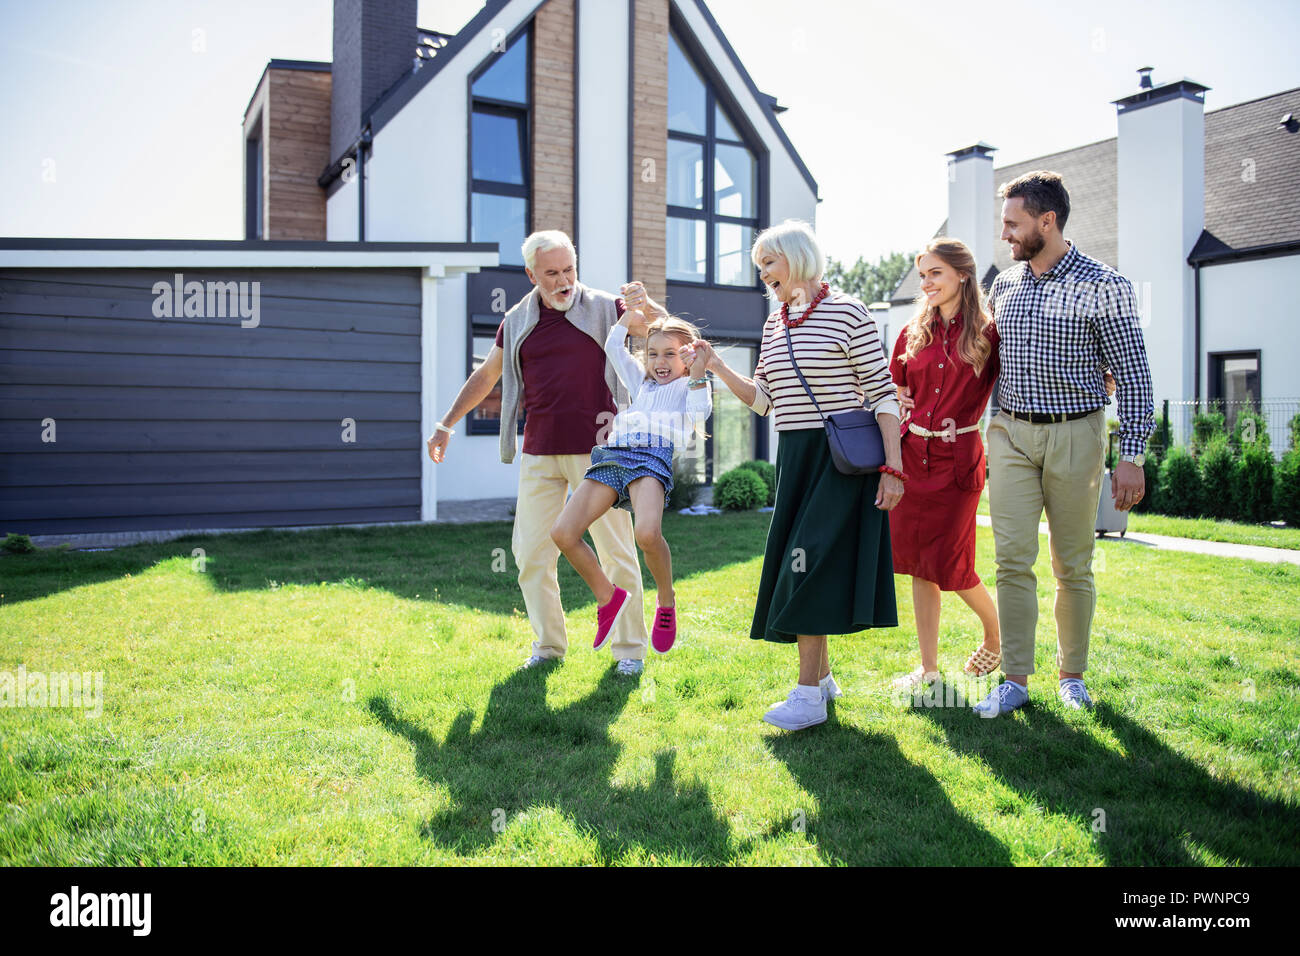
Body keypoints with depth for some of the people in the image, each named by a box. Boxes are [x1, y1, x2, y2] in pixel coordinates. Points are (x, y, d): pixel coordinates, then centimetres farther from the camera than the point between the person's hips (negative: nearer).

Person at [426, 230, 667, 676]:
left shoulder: (604, 309, 2)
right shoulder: (517, 322, 11)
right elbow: (485, 376, 21)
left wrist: (647, 305, -20)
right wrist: (447, 423, 21)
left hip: (596, 451, -3)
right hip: (539, 454, 3)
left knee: (617, 551, 0)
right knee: (531, 552, 4)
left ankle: (629, 648, 14)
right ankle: (549, 645, 19)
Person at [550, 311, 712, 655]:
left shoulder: (688, 385, 20)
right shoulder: (641, 382, 35)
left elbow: (699, 412, 0)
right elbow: (614, 346, 40)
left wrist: (698, 373, -6)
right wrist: (632, 308, 37)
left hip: (653, 455, -6)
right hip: (612, 455, 6)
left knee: (647, 533, -34)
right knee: (563, 533, -10)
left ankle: (666, 601, -4)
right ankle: (608, 596, 11)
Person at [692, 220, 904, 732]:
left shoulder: (848, 312, -9)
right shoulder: (775, 325, 13)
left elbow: (883, 393, -10)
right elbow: (762, 398, 15)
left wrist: (892, 468, -15)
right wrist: (718, 367, 1)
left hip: (840, 456, -7)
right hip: (793, 457, 7)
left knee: (811, 564, -12)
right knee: (797, 567, 9)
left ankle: (809, 694, -5)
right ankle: (822, 676, 24)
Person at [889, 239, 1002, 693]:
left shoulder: (988, 333, -3)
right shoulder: (913, 334, 8)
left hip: (958, 459, -4)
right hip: (912, 456, 4)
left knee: (948, 563, -2)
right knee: (918, 562, 6)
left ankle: (997, 633, 28)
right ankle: (929, 668, 17)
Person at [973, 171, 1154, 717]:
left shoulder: (1103, 285, -4)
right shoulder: (1003, 286, 10)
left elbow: (1133, 375, -4)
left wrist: (1131, 456, -10)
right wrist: (977, 437, 15)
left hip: (1074, 434, -3)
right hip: (1010, 433, 3)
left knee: (1073, 565, 6)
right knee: (1013, 560, -2)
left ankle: (1072, 675, 20)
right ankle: (1015, 680, 5)